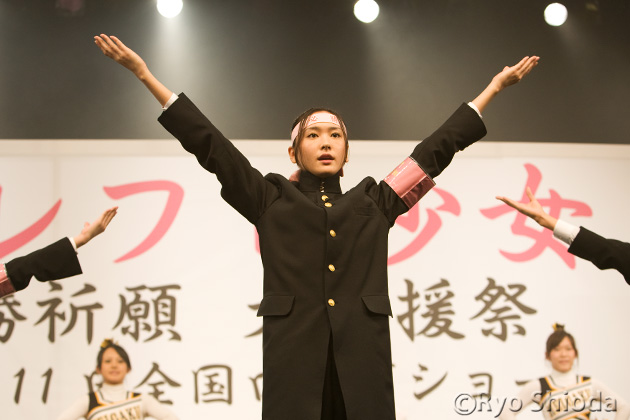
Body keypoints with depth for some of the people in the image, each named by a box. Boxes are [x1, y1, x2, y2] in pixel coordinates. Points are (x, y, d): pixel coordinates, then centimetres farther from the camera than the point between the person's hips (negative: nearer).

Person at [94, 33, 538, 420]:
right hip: (294, 355, -1)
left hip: (362, 357, 2)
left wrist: (496, 85, 24)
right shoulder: (272, 200, 14)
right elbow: (210, 144, 10)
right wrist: (145, 74, 7)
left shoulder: (372, 203, 18)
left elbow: (435, 150, 21)